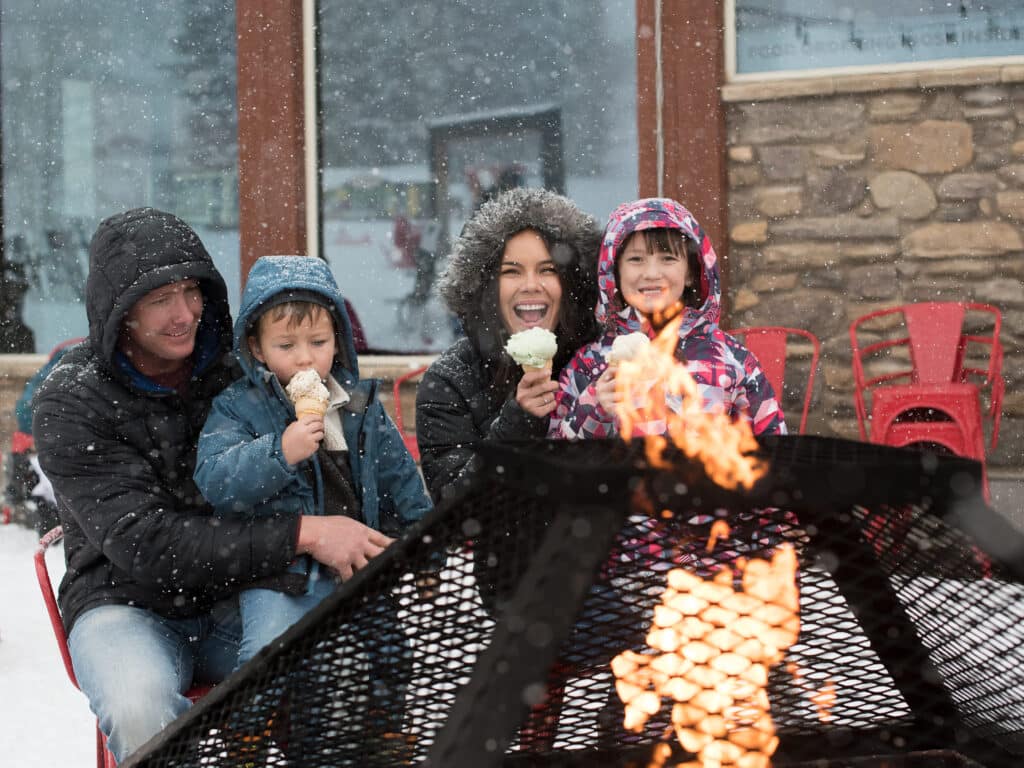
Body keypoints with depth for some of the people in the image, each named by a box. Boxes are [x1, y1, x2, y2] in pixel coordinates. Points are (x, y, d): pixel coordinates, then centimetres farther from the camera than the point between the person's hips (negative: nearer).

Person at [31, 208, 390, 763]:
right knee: (140, 711, -37)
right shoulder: (69, 404, -10)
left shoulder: (238, 363, 2)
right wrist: (300, 535, -29)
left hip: (240, 589, 3)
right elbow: (144, 544, -21)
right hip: (126, 600, -3)